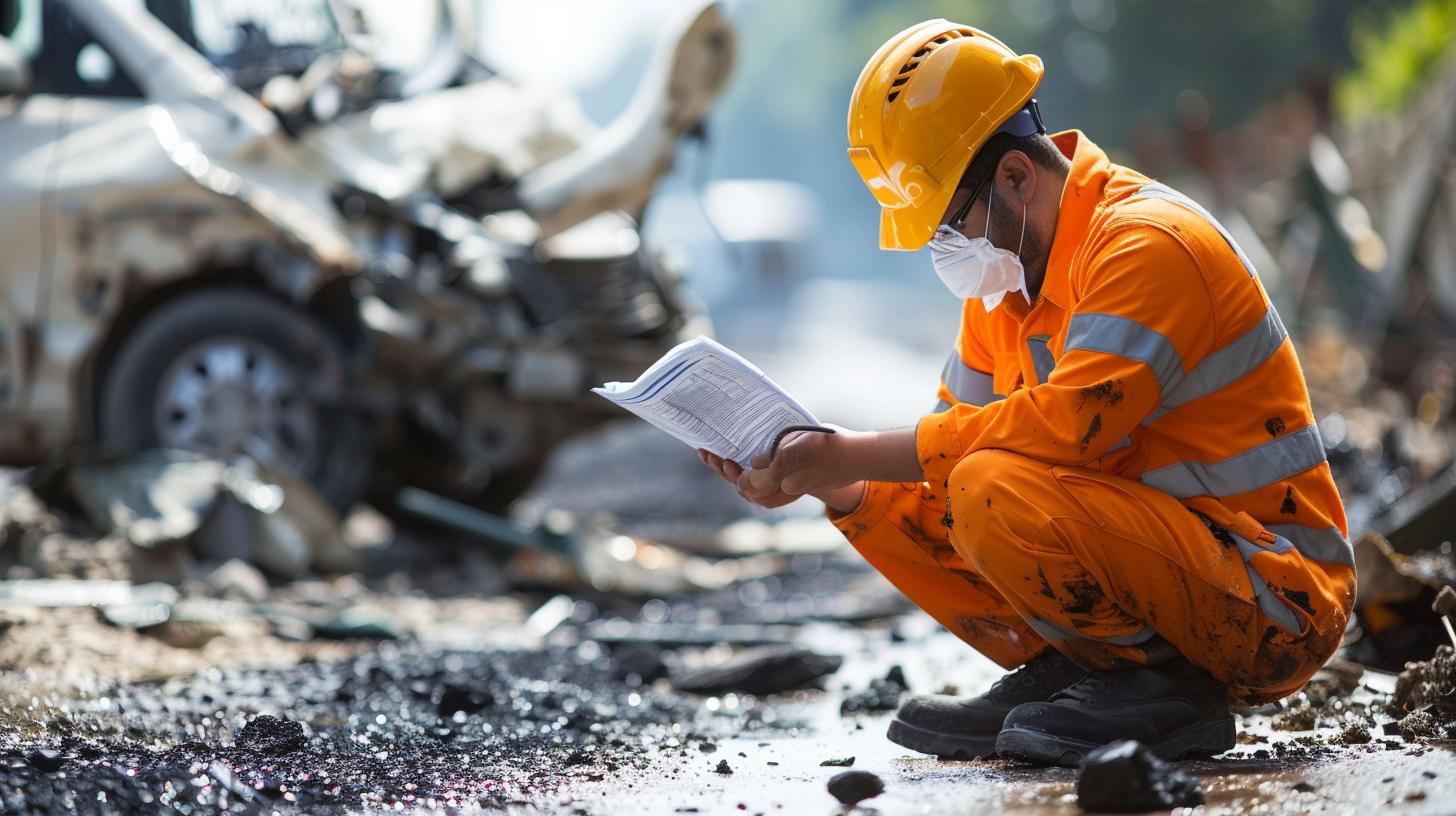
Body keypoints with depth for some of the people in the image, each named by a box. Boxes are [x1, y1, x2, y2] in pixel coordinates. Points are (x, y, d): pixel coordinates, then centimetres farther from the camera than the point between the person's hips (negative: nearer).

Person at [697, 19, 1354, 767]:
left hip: (1280, 603, -9)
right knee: (881, 502, 2)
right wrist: (833, 479, -10)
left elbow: (1065, 426, -31)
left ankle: (1164, 692, -12)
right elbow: (955, 443, 9)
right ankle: (1058, 674, 3)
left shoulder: (1148, 244, -19)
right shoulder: (1005, 280, 9)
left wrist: (852, 454, -26)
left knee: (996, 491, -31)